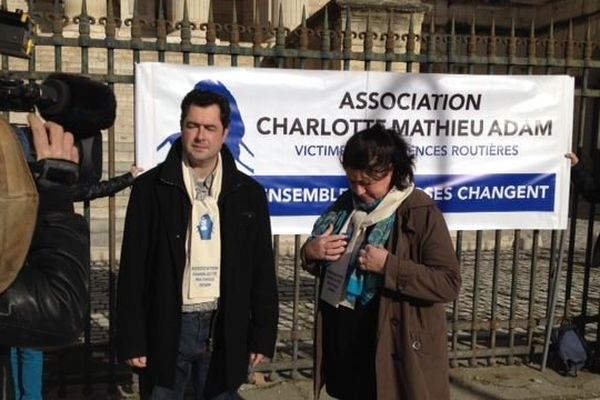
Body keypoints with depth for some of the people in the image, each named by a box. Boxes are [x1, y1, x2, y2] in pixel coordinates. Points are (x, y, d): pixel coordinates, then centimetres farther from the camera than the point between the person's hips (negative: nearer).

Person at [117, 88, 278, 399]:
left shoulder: (249, 192, 2)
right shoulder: (151, 187, -2)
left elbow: (262, 270, 5)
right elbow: (133, 267, -2)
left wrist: (262, 336, 3)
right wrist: (132, 339, -5)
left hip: (225, 331, 2)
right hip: (165, 329, -1)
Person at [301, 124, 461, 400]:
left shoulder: (421, 213, -14)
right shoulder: (346, 203, 5)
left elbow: (448, 283, -17)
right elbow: (320, 260, 15)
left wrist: (389, 266, -27)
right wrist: (310, 253, -8)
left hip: (396, 354, -5)